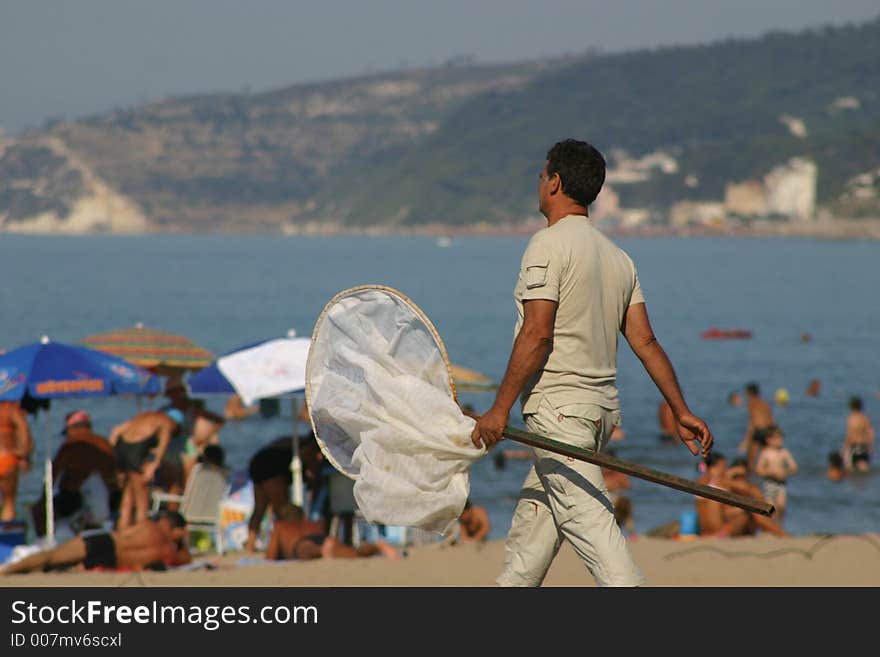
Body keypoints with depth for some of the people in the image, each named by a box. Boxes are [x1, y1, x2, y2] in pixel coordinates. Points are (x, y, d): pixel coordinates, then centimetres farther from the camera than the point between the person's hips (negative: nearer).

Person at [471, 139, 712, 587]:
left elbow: (537, 336, -18)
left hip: (558, 407, -9)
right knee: (531, 521, 16)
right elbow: (645, 341, 9)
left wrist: (499, 409, -16)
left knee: (587, 518, -14)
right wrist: (681, 411, 8)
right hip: (602, 408, 9)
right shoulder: (617, 258, 14)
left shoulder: (548, 245, -10)